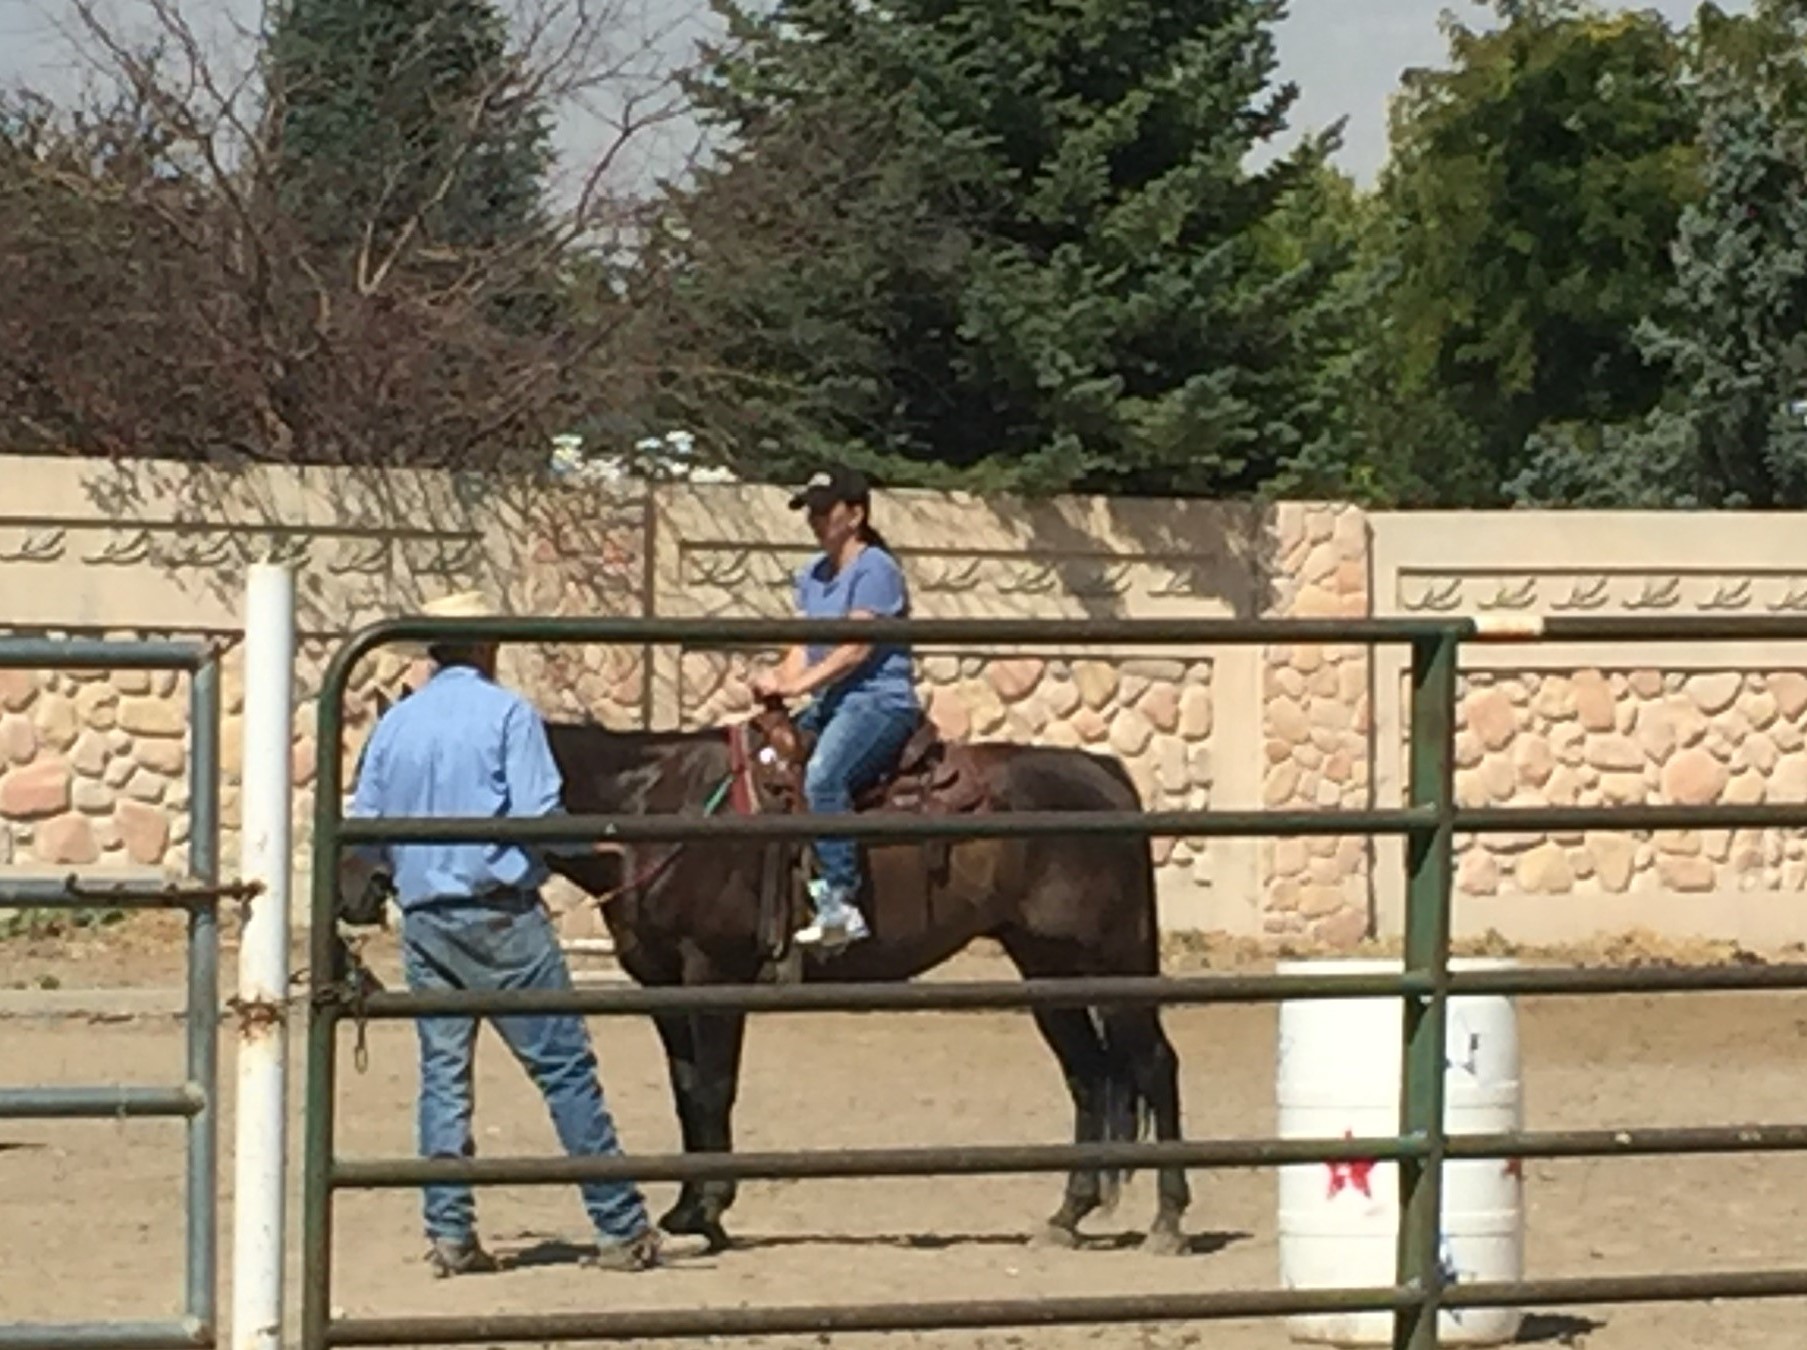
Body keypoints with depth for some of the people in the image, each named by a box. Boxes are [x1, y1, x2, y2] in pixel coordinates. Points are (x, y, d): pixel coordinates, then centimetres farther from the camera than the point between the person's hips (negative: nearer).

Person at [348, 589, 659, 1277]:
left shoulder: (396, 724, 8)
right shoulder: (507, 713, -7)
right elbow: (539, 814, -15)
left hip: (424, 918, 5)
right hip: (500, 915, -5)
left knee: (443, 1073, 8)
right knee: (565, 1068, -1)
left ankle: (449, 1232, 4)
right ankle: (621, 1227, 1)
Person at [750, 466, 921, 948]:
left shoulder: (874, 569, -10)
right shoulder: (813, 574, 17)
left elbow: (856, 649, -19)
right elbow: (805, 645, 12)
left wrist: (795, 685, -24)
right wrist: (778, 682, -9)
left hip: (879, 701, -10)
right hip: (830, 704, 10)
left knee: (822, 776, -33)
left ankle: (839, 904, -33)